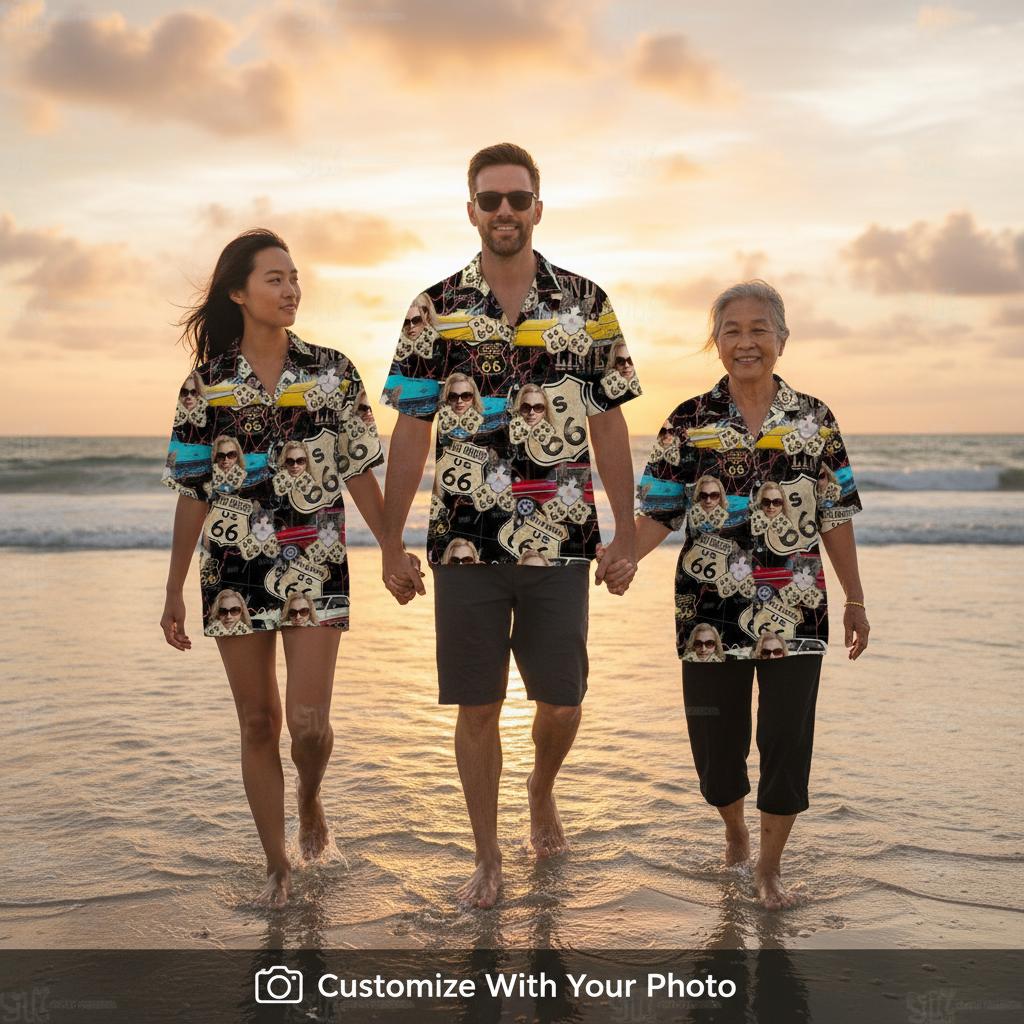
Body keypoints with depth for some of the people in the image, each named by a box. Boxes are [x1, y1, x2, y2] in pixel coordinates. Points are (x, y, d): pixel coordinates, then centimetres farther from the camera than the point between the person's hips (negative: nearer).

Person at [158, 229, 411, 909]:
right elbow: (193, 494, 6)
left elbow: (360, 475, 5)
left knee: (309, 723, -9)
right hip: (235, 569, 1)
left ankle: (310, 802, 25)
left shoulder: (331, 371, 1)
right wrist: (175, 593, 6)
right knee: (258, 723, 7)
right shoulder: (208, 381, 2)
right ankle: (277, 862, 22)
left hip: (314, 567, -1)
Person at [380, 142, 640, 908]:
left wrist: (627, 536, 3)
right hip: (465, 542, 0)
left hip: (560, 543, 0)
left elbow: (609, 426, 5)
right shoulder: (435, 308, 4)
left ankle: (542, 792, 40)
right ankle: (488, 855, 23)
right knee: (477, 707, 6)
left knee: (562, 703, 8)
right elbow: (411, 432, 5)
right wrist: (392, 544, 2)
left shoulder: (586, 304, 4)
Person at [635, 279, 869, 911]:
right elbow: (659, 514, -2)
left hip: (795, 613, 0)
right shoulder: (690, 422, 0)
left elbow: (836, 517, 7)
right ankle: (735, 834, 39)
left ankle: (771, 864, 22)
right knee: (716, 738, 9)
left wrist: (856, 600, 8)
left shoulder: (815, 419, 4)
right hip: (712, 610, 0)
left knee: (788, 737, 2)